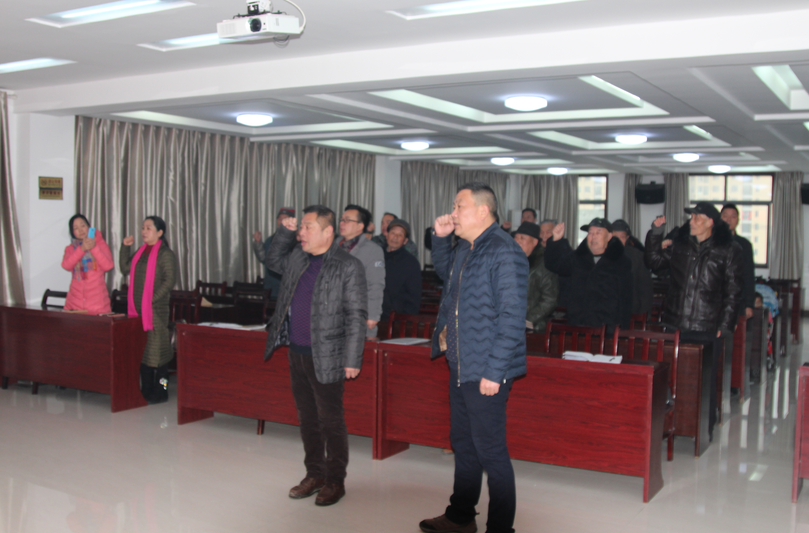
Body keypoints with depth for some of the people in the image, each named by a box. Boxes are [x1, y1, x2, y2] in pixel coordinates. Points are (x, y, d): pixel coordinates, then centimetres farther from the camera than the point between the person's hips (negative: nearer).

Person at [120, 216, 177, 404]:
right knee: (142, 350, 12)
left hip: (156, 309, -8)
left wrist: (153, 298, -19)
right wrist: (125, 247, 10)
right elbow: (125, 269, 17)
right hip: (138, 308, 8)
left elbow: (170, 280, -14)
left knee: (157, 350, -3)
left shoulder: (165, 254, -8)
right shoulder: (141, 251, 15)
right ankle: (146, 389, 21)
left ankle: (160, 391, 4)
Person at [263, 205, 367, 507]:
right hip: (297, 354, 7)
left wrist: (352, 360, -15)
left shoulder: (348, 266, -11)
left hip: (326, 358, -7)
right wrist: (284, 231, 14)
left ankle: (335, 481, 17)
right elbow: (272, 262, 31)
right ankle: (314, 474, 30)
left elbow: (356, 317, -12)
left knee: (330, 422, 3)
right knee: (307, 419, 16)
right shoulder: (297, 258, 10)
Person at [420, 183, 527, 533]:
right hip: (460, 367, 10)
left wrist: (494, 371, -23)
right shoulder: (464, 249, 11)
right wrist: (439, 238, 16)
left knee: (490, 451, -1)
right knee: (462, 442, 20)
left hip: (485, 372, -10)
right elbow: (444, 270, 35)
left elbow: (512, 317, -22)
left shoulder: (504, 252, -18)